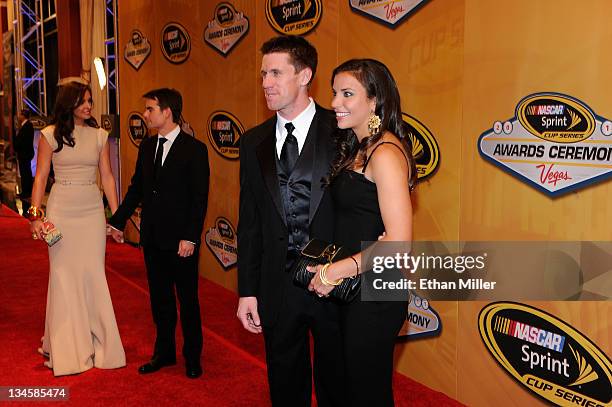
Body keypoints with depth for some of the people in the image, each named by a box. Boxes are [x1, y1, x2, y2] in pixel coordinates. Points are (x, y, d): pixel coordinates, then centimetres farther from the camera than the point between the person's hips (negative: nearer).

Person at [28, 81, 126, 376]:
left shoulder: (99, 135, 6)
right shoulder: (50, 135, -1)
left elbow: (107, 177, 7)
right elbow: (41, 177, -1)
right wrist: (35, 216, -8)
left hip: (92, 211, 2)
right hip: (61, 211, -2)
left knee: (94, 275, 5)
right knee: (64, 276, 4)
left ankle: (99, 344, 19)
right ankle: (67, 348, 18)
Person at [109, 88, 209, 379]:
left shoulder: (194, 149, -11)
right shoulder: (147, 146, 8)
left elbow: (199, 198, -13)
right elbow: (137, 188, 14)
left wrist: (190, 237, -17)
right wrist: (118, 221, 10)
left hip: (181, 239, -6)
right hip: (152, 236, 6)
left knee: (188, 299, 8)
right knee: (159, 298, 16)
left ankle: (192, 357, 23)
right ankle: (164, 352, 31)